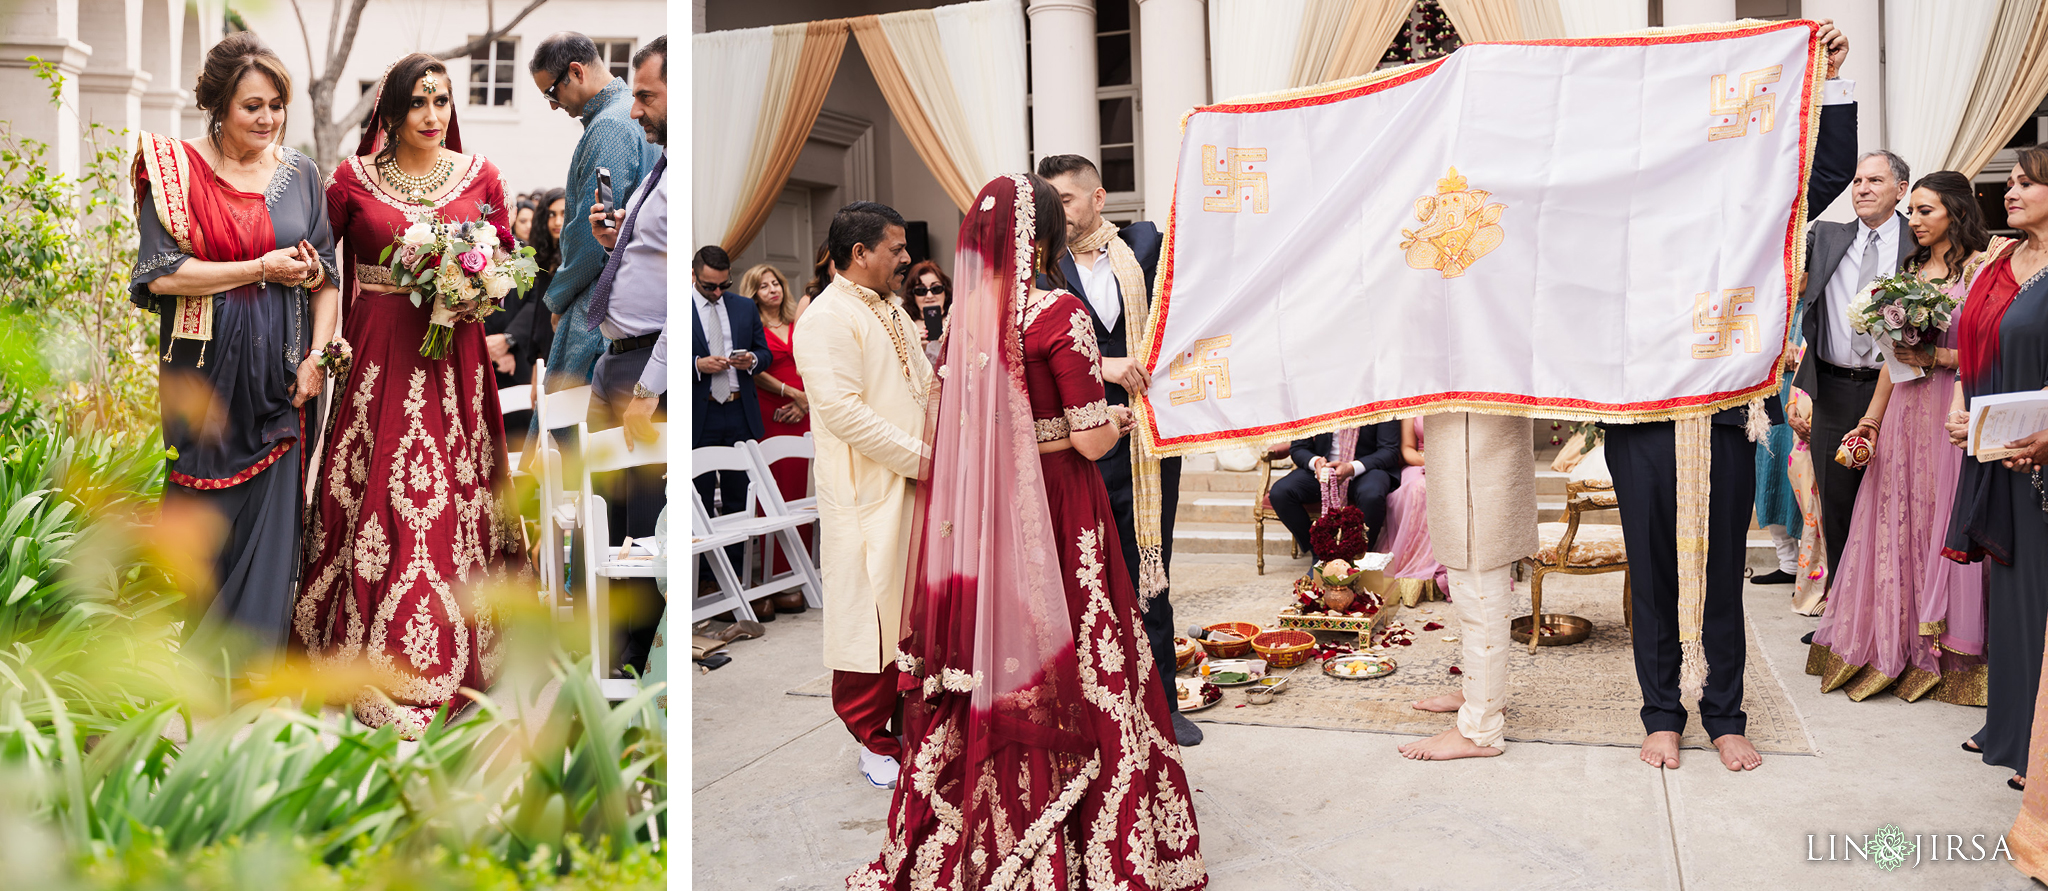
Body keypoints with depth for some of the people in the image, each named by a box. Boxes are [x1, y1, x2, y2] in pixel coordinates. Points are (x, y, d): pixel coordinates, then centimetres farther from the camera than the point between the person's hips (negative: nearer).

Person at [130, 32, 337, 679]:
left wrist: (316, 356, -2)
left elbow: (327, 274, 10)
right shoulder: (175, 167, -1)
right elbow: (162, 273, -10)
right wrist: (262, 269, -13)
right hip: (205, 375, -2)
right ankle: (198, 682, 18)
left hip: (280, 377, 2)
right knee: (207, 521, 5)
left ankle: (256, 674, 10)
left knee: (273, 522, 1)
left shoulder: (299, 172, 9)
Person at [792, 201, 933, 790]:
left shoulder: (891, 311, 17)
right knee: (869, 614, -1)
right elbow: (842, 409, -22)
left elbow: (924, 382, 25)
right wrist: (917, 456, -18)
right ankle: (872, 740, 12)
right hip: (865, 493, -9)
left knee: (909, 606, 15)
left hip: (911, 486, 9)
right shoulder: (826, 320, -14)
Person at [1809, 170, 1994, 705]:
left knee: (1945, 526, -3)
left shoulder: (1980, 267, -4)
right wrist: (1870, 420, 11)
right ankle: (1896, 650, 15)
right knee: (1899, 525, 6)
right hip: (1904, 411, 6)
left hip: (1955, 412, -6)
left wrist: (1937, 357, -17)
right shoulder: (1911, 270, 16)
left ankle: (1950, 658, 8)